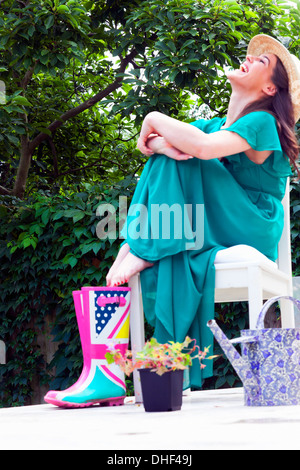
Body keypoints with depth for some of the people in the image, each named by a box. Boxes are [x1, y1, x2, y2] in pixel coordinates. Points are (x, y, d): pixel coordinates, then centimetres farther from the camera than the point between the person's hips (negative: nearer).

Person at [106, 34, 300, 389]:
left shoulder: (262, 122, -8)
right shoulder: (216, 123, 19)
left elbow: (205, 147, -28)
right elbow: (148, 142, 5)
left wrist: (155, 120, -12)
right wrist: (159, 143, -20)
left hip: (252, 230, -7)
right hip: (207, 233, 7)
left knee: (180, 161, -21)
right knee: (166, 155, -13)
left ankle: (144, 250, -21)